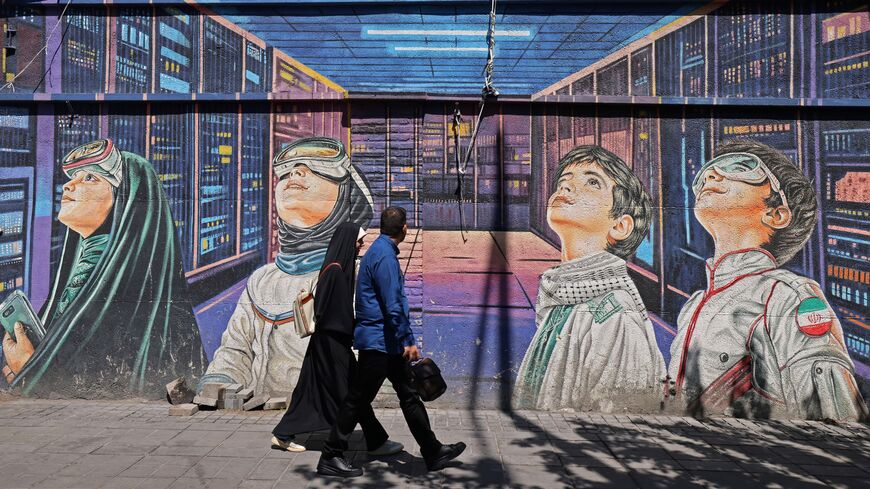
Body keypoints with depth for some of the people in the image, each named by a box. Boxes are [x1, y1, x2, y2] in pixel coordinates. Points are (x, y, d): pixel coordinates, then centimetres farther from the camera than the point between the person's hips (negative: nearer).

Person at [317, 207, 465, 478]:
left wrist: (405, 339, 25)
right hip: (379, 342, -10)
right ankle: (330, 458, 9)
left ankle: (433, 452, 21)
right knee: (358, 400, -2)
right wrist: (408, 340, -18)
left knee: (409, 395, 13)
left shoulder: (380, 250, 14)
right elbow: (393, 306, -23)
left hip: (389, 343, 10)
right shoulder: (384, 255, -17)